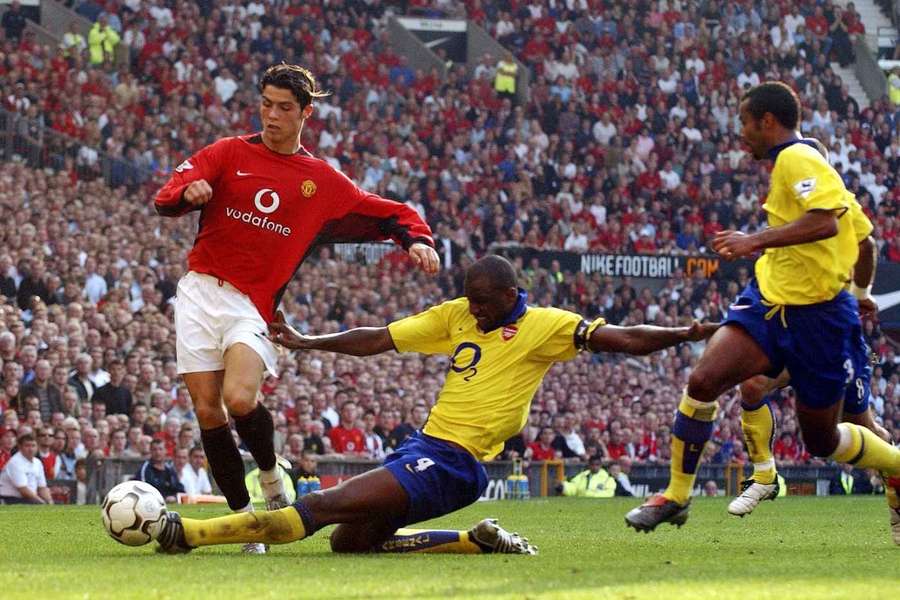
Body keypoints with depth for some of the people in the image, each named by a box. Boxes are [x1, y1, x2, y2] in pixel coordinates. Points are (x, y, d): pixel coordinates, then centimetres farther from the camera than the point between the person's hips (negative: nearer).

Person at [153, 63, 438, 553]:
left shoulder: (324, 182, 10)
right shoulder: (230, 154, 9)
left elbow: (392, 214, 16)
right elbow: (167, 197, -2)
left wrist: (416, 239, -6)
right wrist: (187, 192, -26)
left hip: (252, 305, -1)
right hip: (201, 289, 2)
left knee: (239, 399, -24)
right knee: (207, 408, -5)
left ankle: (270, 475, 4)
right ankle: (243, 513, 7)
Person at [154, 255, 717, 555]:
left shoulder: (544, 326, -6)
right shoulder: (456, 316, 12)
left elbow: (620, 339, -10)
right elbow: (378, 339, 16)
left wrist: (686, 334, -23)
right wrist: (308, 343, 12)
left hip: (454, 464, -9)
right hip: (424, 445, 9)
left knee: (324, 507, -17)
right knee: (351, 541, 10)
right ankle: (479, 543, 12)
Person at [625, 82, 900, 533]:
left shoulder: (798, 158, -15)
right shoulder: (787, 161, 13)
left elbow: (826, 222, -32)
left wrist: (756, 240, -30)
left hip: (814, 317, -8)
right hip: (768, 300, 8)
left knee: (822, 440, 5)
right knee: (703, 380, -13)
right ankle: (676, 496, -4)